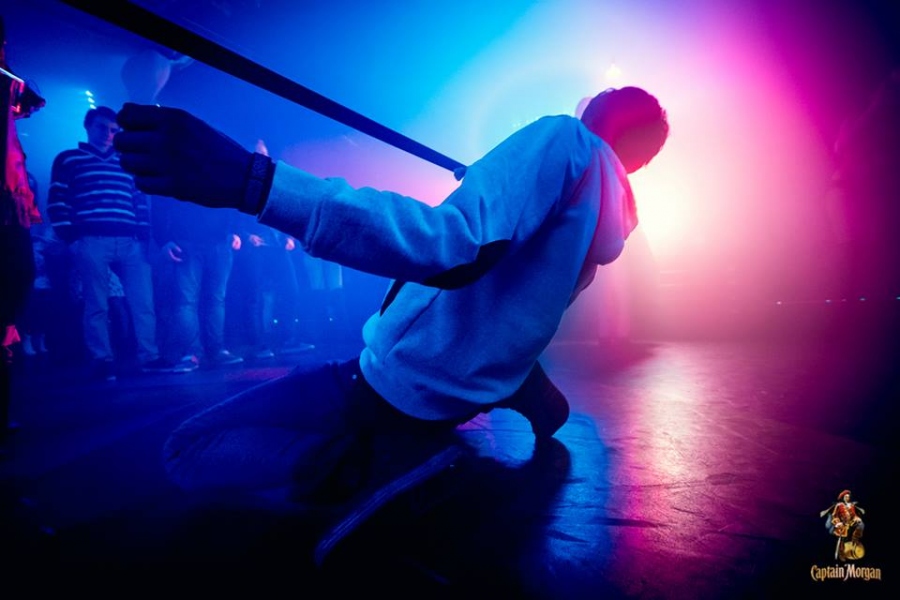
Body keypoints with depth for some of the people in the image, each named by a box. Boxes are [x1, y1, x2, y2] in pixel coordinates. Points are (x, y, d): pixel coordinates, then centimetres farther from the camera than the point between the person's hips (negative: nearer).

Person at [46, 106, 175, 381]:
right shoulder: (68, 159, 14)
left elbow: (141, 202, 18)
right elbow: (57, 202, 6)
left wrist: (144, 235, 6)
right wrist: (69, 236, -6)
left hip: (130, 243, 3)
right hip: (91, 242, -3)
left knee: (144, 302, -2)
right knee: (97, 305, -3)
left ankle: (150, 358, 3)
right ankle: (103, 362, 3)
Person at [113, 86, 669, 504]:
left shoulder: (568, 139, -18)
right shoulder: (615, 214, 9)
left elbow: (454, 245, -36)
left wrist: (253, 180, -43)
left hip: (412, 383, -8)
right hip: (473, 391, 8)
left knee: (186, 450, -1)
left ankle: (377, 460, -10)